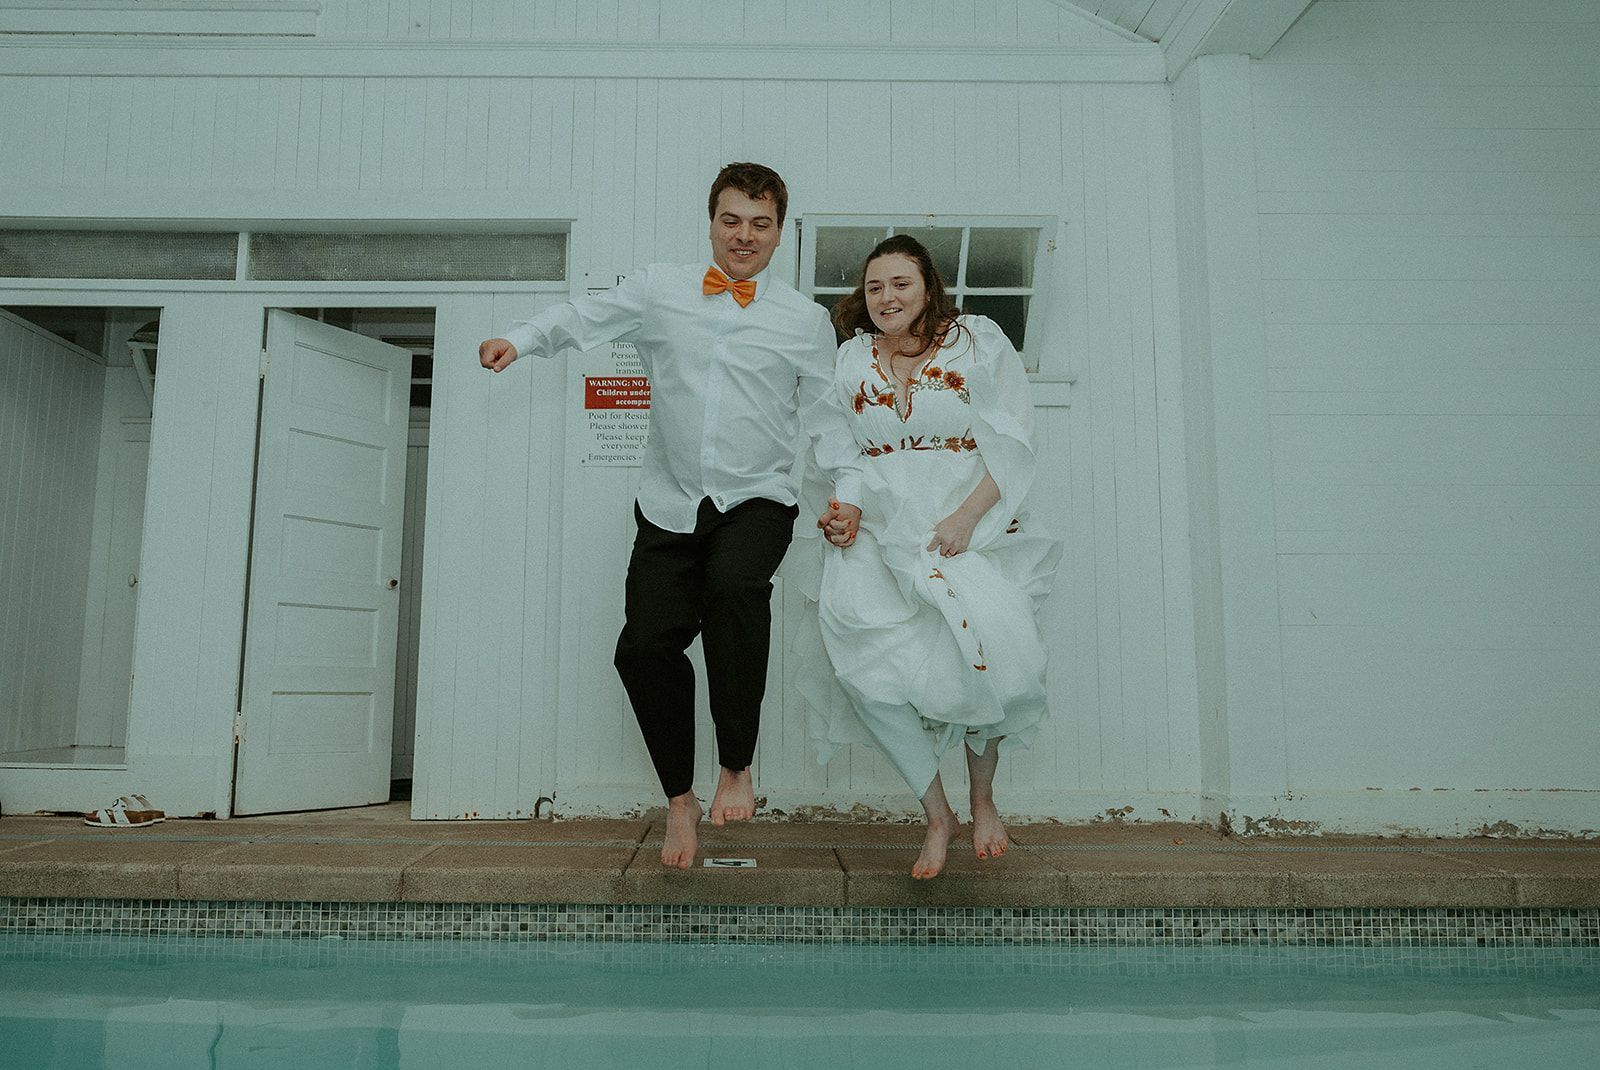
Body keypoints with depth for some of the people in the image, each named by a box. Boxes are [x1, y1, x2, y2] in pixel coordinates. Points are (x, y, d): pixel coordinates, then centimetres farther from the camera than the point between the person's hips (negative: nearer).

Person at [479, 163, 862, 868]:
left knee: (733, 583, -33)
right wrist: (519, 339, -13)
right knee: (644, 645, -8)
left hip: (756, 501, -1)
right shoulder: (660, 290, 10)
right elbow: (585, 317, 5)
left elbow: (826, 412, 10)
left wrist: (847, 485, -3)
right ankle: (680, 800, 16)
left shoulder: (805, 319, 10)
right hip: (671, 504, 2)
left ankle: (736, 767, -12)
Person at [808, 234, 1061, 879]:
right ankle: (937, 816, -3)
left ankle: (982, 800, 9)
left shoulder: (978, 341, 6)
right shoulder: (851, 359, 17)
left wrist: (965, 517, -13)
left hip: (972, 530, -2)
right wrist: (841, 509, -3)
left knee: (987, 649, -22)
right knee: (861, 662, -21)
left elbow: (1012, 441, -1)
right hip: (879, 535, 2)